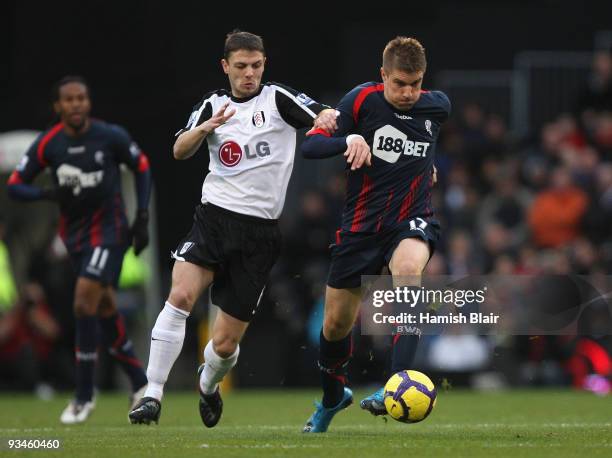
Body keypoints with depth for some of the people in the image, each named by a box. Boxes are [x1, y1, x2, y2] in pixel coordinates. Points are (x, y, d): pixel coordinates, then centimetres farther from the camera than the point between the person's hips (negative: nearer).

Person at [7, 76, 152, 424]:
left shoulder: (111, 136, -11)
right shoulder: (48, 144, -6)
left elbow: (142, 168, 4)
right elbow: (15, 186, -2)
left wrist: (142, 218, -3)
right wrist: (51, 194, -21)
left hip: (109, 230, -4)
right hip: (76, 234, 4)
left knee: (85, 303, -16)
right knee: (105, 308, 12)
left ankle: (85, 395, -7)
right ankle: (141, 383, 28)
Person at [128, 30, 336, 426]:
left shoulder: (278, 99, 0)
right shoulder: (213, 104, 9)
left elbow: (328, 118, -9)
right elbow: (180, 152, 1)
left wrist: (327, 119, -32)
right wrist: (205, 128, -19)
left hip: (260, 232, -1)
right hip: (214, 216, 1)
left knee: (226, 343, 2)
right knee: (181, 295, -27)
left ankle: (208, 386, 37)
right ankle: (153, 396, -23)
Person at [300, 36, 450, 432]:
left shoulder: (438, 106, -1)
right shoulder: (362, 100, -10)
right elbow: (310, 145, -13)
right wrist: (349, 140, -29)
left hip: (411, 220, -1)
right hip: (361, 223, 1)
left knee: (408, 267, -36)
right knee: (337, 322, 8)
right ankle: (333, 396, 40)